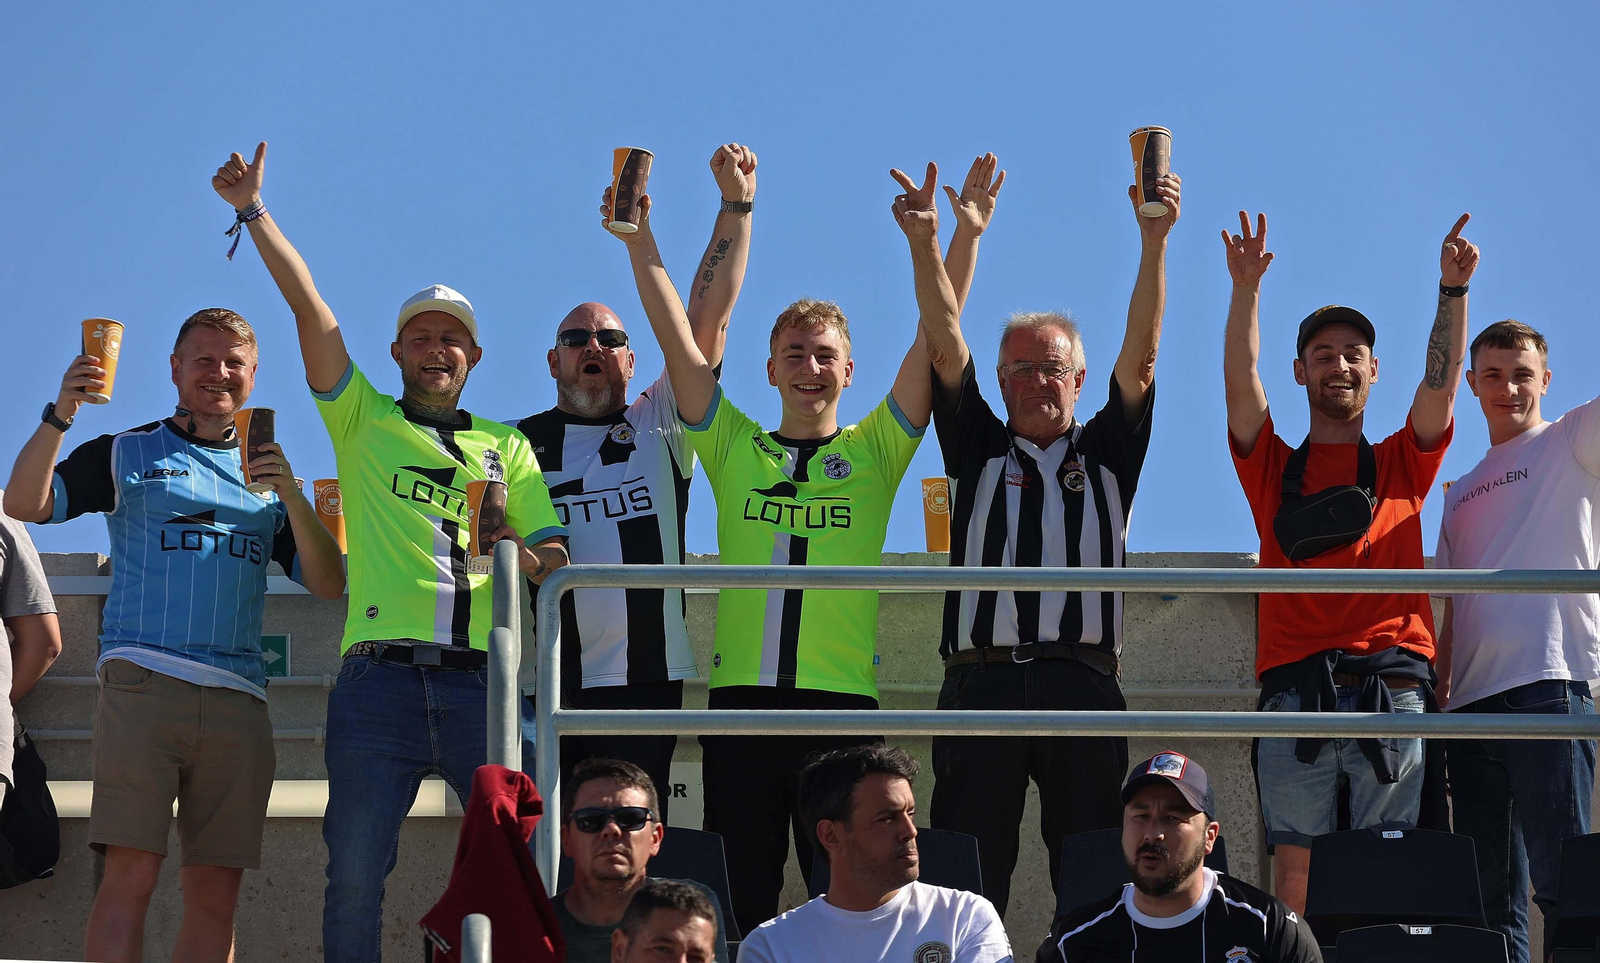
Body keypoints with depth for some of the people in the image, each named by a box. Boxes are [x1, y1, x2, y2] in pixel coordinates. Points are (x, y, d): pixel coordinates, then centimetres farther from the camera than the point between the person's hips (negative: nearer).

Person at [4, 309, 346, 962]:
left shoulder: (269, 473, 23)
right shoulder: (126, 454, 15)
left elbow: (329, 585, 13)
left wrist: (290, 496, -2)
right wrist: (60, 413, -12)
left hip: (238, 699, 3)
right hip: (143, 683, -3)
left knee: (216, 894, -1)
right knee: (131, 874, -14)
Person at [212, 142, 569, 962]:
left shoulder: (507, 447, 22)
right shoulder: (364, 421, 17)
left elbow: (555, 552, 17)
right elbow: (309, 309, 9)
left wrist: (528, 556, -5)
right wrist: (254, 213, 3)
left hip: (482, 680, 1)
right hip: (380, 676, -1)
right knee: (355, 872, -7)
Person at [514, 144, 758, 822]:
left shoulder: (657, 427, 13)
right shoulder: (518, 444, 14)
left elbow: (708, 320, 6)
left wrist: (736, 206, -1)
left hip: (641, 683, 0)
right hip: (539, 689, 0)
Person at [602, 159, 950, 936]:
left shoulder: (873, 452, 11)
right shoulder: (735, 449, 14)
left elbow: (937, 345, 1)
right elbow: (679, 343, 8)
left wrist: (925, 246, -11)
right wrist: (640, 243, 0)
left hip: (843, 699, -1)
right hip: (742, 697, 1)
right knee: (738, 900, 1)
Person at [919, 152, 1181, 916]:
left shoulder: (1106, 456, 18)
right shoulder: (979, 452, 18)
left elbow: (1140, 356, 6)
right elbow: (943, 347, 8)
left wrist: (1153, 240, -5)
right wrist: (966, 235, -2)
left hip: (1082, 677, 0)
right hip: (982, 677, 0)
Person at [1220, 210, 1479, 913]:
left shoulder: (1401, 465, 22)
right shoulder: (1274, 469, 20)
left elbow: (1441, 384, 8)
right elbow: (1240, 382, 6)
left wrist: (1453, 289, -2)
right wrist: (1247, 288, -5)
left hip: (1390, 682, 0)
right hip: (1296, 688, 0)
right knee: (1295, 867, -8)